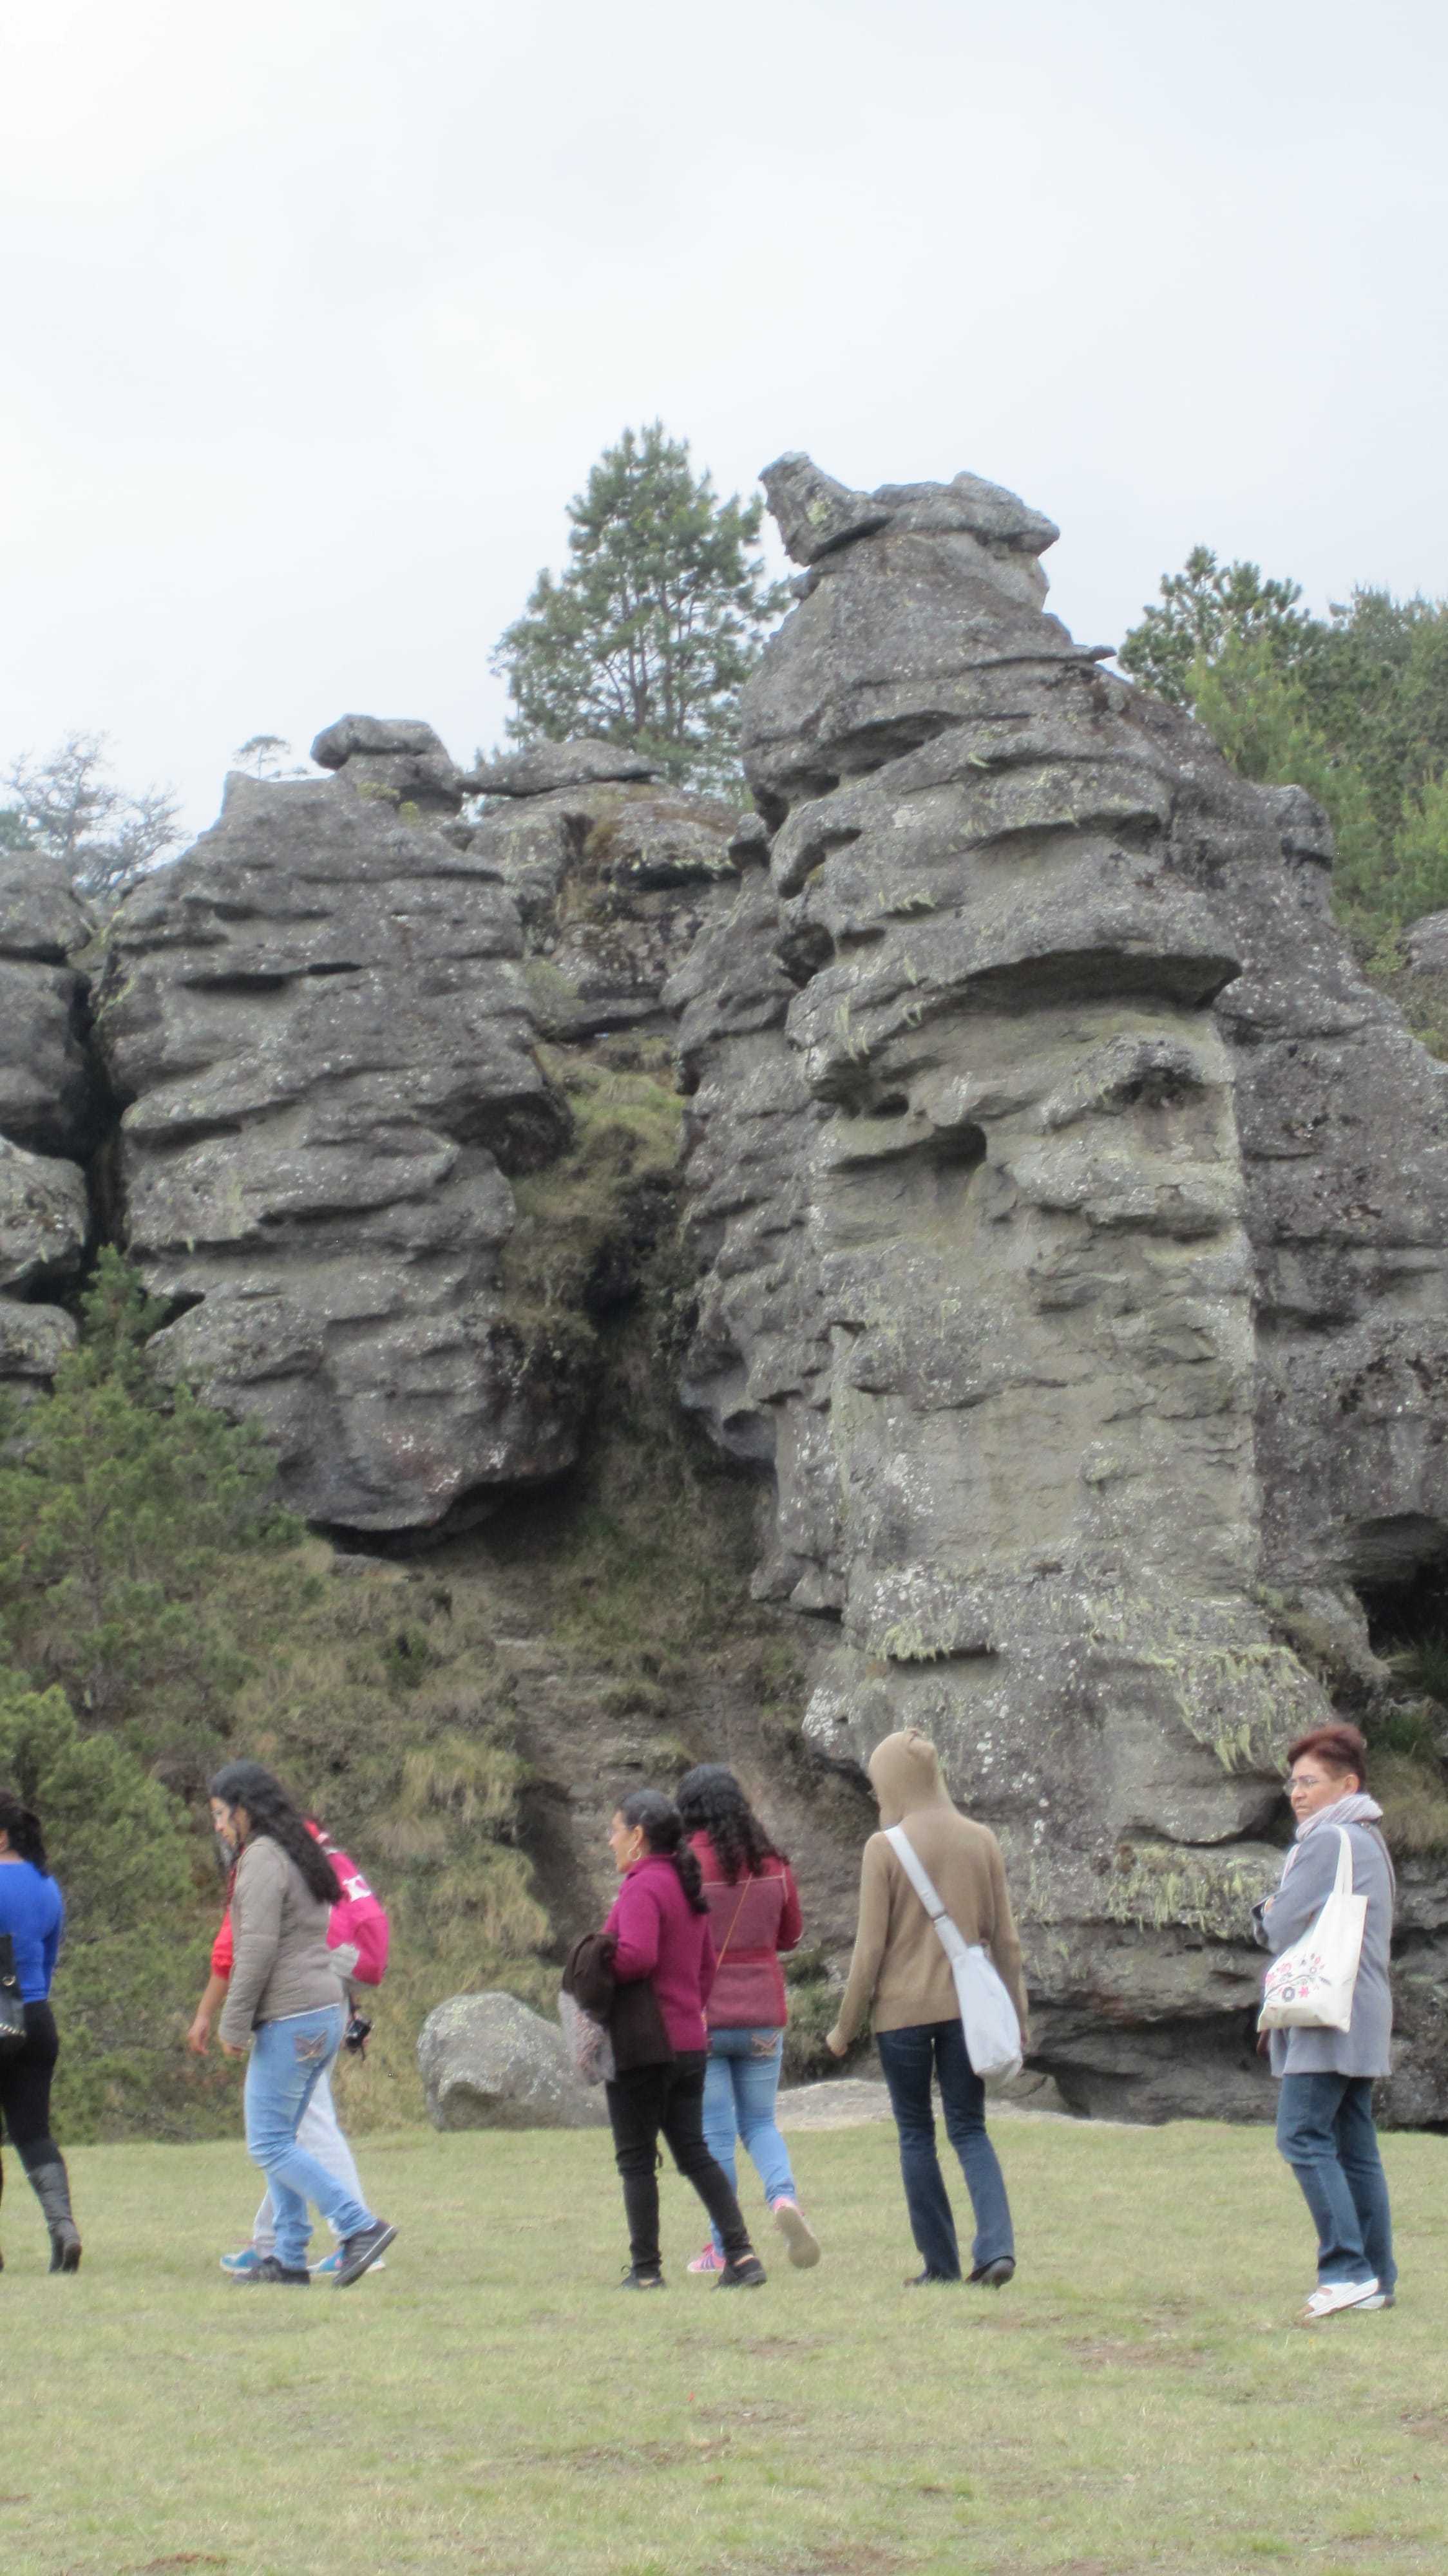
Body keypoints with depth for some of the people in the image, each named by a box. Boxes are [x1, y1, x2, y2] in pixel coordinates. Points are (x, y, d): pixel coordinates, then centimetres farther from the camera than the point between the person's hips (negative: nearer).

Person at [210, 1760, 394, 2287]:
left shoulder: (262, 1859, -11)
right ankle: (289, 2259, 14)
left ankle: (360, 2226, -12)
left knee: (269, 2143, -6)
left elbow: (258, 1948, -18)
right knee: (278, 2139, 14)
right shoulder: (302, 1856, 18)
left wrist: (233, 2025, -13)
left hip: (289, 2021, -10)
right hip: (324, 2015, 10)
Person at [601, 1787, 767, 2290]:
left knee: (636, 2159, 1)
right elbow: (706, 1963, 19)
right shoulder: (687, 1887, 14)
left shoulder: (642, 1888, -15)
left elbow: (636, 1957, -28)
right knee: (694, 2153, 11)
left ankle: (645, 2269, 5)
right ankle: (741, 2254, 2)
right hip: (690, 2042, 9)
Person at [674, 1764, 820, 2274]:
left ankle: (724, 2247, 7)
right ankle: (783, 2196, -12)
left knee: (714, 2132, 4)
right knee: (760, 2121, 15)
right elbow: (791, 1935, 12)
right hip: (763, 2015, 4)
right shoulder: (772, 1865, 2)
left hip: (702, 2017, -4)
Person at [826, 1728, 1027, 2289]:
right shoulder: (980, 1841, 3)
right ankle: (997, 2246, -9)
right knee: (969, 2128, 10)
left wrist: (845, 2027, 1)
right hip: (966, 2005, 4)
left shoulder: (884, 1848, -10)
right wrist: (1016, 2015, 15)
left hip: (902, 2009, -4)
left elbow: (870, 1948, -9)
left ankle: (940, 2263, 10)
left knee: (916, 2134, 9)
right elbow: (1004, 1938, 7)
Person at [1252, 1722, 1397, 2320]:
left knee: (1304, 2135, -13)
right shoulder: (1369, 1842, 21)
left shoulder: (1328, 1842, -11)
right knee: (1354, 2147, 8)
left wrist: (1269, 1913, 7)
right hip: (1360, 2017, 10)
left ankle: (1346, 2270, -19)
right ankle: (1376, 2277, 8)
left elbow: (1283, 1928, -13)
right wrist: (1271, 1914, 5)